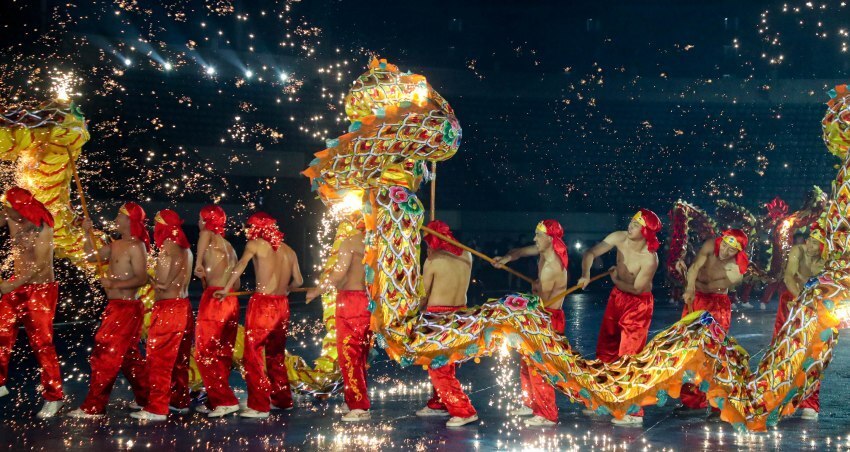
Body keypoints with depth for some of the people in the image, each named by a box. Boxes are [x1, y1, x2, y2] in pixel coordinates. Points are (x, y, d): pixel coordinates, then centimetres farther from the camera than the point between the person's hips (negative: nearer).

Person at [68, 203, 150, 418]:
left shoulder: (135, 247, -14)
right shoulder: (116, 245, 14)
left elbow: (141, 278, -21)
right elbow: (92, 256, 22)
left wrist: (114, 284, -30)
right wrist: (87, 233, 13)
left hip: (126, 308, -10)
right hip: (117, 306, 10)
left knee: (105, 355, -8)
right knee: (128, 356, 16)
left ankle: (93, 408, -5)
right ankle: (145, 399, 26)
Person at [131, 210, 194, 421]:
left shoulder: (169, 242, -11)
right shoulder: (184, 246, 15)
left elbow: (178, 259, -26)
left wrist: (167, 284, -18)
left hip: (167, 308, -9)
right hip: (183, 306, 9)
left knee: (159, 358, -6)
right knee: (179, 358, 16)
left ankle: (156, 409, -6)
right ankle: (180, 401, 24)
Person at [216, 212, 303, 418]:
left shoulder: (256, 244, -3)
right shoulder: (289, 251, 12)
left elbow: (241, 265, -19)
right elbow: (298, 281, 16)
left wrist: (226, 290, -17)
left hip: (262, 304, -6)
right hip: (282, 306, 6)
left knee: (253, 355, -2)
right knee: (276, 355, 20)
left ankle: (259, 406, -7)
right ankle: (282, 400, 26)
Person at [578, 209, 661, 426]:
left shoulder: (649, 258, -28)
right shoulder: (619, 237, -13)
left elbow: (636, 289, -21)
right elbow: (590, 253, -11)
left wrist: (615, 279, -9)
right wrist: (586, 274, -28)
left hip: (638, 304, -7)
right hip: (617, 297, 7)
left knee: (629, 356, -8)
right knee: (605, 350, 15)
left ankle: (634, 412, 1)